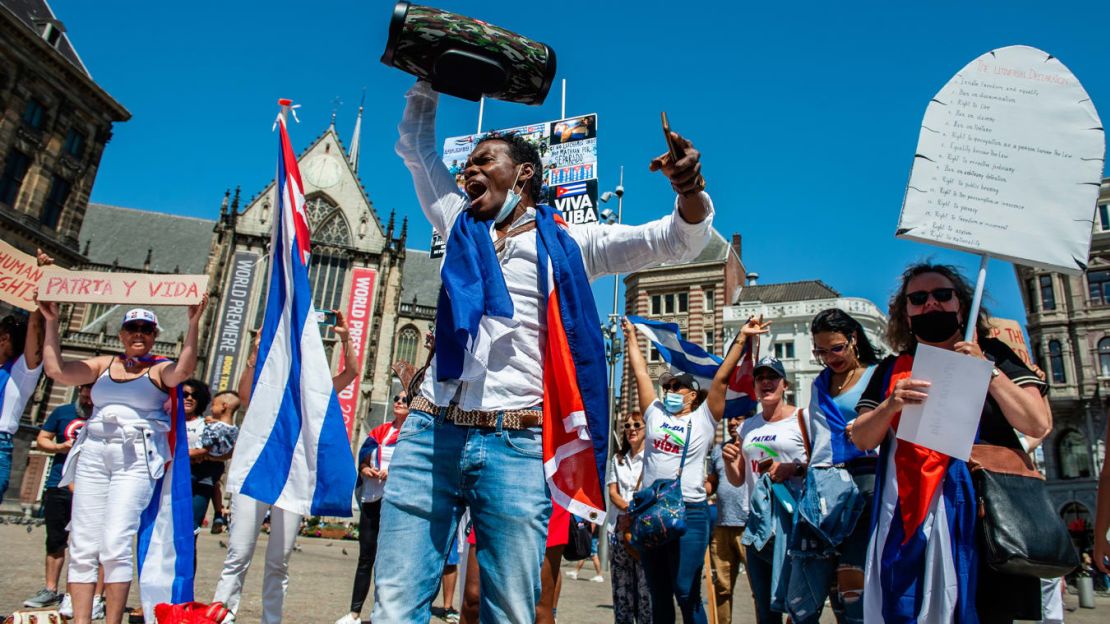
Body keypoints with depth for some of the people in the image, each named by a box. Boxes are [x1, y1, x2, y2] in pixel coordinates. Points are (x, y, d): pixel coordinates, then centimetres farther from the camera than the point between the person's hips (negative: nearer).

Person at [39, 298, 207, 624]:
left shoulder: (159, 369, 4)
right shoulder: (104, 364, 17)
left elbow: (184, 369, -17)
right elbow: (56, 370, 9)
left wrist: (194, 321, -24)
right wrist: (51, 321, 9)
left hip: (135, 459, -4)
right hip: (93, 453, 4)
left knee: (115, 544, -11)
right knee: (82, 544, 2)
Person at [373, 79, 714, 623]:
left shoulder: (570, 243, 10)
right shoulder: (460, 225, 20)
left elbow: (682, 240, 5)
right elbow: (415, 145, 32)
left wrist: (689, 188, -15)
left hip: (517, 448, -3)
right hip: (430, 435, 3)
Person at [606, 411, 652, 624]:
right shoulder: (617, 459, 17)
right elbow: (612, 492, 8)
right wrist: (629, 508, -11)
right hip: (618, 527, 4)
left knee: (645, 583, -7)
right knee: (621, 584, 6)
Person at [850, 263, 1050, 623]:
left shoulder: (992, 355, 8)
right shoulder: (891, 370, 12)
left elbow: (1038, 424, -4)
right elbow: (860, 439, 5)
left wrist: (985, 368, -8)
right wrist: (892, 404, -12)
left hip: (983, 511, -1)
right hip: (910, 517, 2)